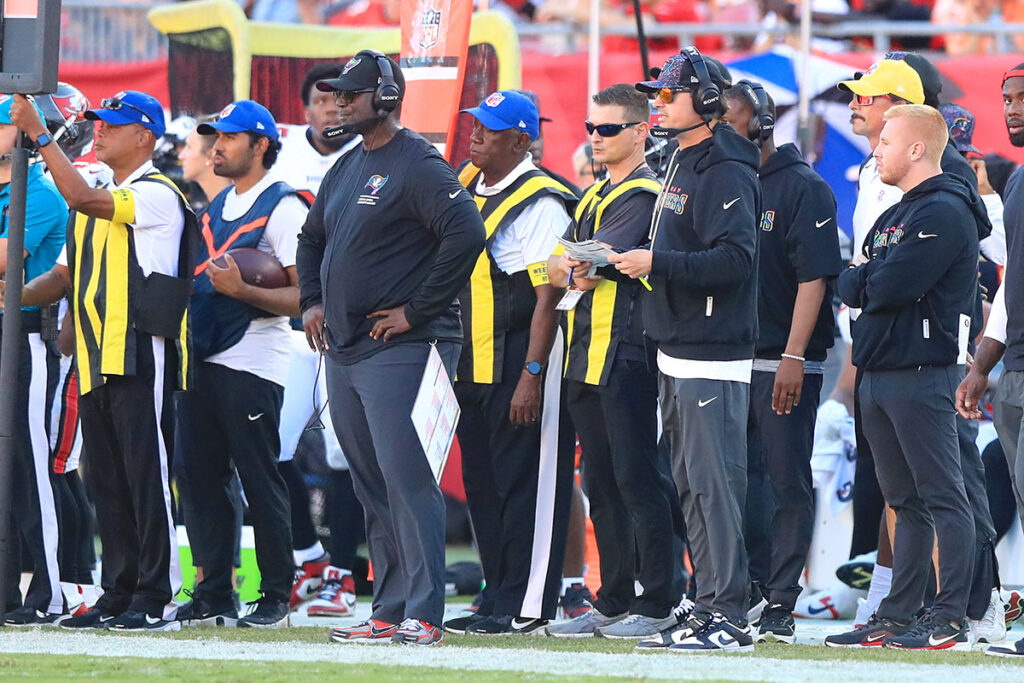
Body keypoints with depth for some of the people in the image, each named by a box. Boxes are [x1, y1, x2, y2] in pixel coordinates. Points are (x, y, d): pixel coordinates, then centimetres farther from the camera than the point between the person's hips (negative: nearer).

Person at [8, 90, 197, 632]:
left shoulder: (157, 196, -7)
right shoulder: (97, 206, 22)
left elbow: (83, 199, -20)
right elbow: (66, 274, 24)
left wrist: (39, 135, -18)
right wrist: (20, 295, 4)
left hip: (141, 357, -9)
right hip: (96, 362, 9)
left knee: (147, 478, -8)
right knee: (106, 484, 9)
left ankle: (156, 600, -7)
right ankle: (119, 594, 13)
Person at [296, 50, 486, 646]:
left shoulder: (419, 166, -11)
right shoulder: (347, 169, 18)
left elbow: (466, 234, -22)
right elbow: (313, 238, 33)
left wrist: (417, 311, -19)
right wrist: (313, 301, 17)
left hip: (399, 350, -9)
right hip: (343, 350, 9)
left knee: (406, 480, -13)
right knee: (372, 487, 10)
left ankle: (423, 614, -14)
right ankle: (389, 612, 13)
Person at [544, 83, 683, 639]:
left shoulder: (644, 195, -9)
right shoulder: (594, 196, 20)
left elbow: (594, 258, -19)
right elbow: (556, 265, 15)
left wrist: (574, 264, -1)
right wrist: (572, 275, -6)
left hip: (626, 356, -9)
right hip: (587, 358, 9)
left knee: (638, 480, -8)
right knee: (601, 483, 11)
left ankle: (658, 604, -4)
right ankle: (613, 602, 16)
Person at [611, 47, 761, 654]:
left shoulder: (727, 173, -13)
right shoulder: (683, 165, 18)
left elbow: (735, 259, -24)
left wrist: (657, 263, -22)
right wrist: (629, 262, 7)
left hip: (713, 359, -10)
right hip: (678, 354, 10)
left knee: (714, 482, -10)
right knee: (691, 486, 12)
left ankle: (729, 618, -10)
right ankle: (709, 610, 16)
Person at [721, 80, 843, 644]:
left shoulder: (803, 187, -6)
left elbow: (815, 276, -12)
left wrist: (794, 356, -19)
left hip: (784, 363, -7)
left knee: (786, 481, -4)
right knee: (735, 476, 8)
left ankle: (780, 603, -3)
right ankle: (753, 587, 16)